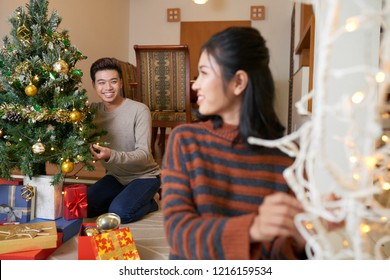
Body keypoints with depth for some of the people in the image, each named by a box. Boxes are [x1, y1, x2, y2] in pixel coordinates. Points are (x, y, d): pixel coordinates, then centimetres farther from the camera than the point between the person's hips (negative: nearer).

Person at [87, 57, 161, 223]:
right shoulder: (93, 110, -5)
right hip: (115, 176, 6)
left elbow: (144, 154, -25)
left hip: (144, 175, -5)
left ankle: (148, 203, 5)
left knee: (118, 213, -24)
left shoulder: (139, 110, -20)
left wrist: (111, 155, -41)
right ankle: (123, 197, 15)